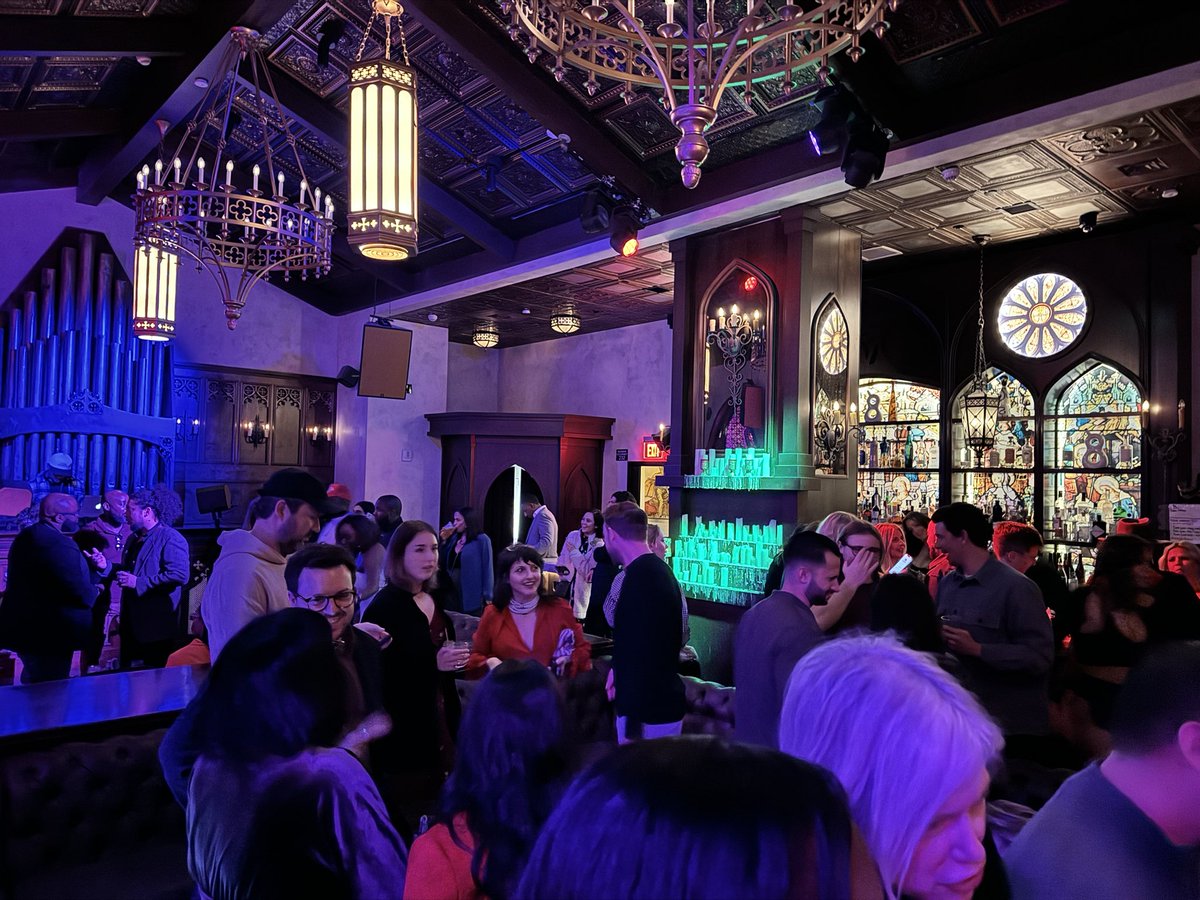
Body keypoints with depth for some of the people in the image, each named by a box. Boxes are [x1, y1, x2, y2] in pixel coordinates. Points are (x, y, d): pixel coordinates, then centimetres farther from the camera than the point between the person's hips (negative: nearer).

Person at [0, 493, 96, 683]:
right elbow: (81, 593, -27)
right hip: (49, 635, -9)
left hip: (20, 628, 9)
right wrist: (95, 591, -4)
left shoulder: (24, 537, 8)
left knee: (32, 684, 26)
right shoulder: (60, 545, -24)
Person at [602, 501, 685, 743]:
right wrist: (621, 670, 26)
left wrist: (632, 727, -21)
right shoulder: (660, 570, 9)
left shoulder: (638, 579, -21)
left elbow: (641, 653, -24)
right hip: (664, 703, 9)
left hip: (648, 712, -9)